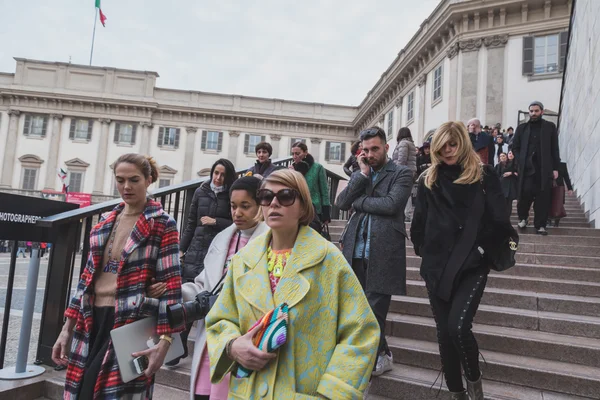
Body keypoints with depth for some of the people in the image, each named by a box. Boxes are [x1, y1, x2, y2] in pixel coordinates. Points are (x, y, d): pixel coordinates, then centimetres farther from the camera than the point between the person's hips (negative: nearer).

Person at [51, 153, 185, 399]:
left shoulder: (162, 224, -7)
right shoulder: (106, 221, 11)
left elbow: (171, 284, -12)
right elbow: (89, 274, 14)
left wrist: (164, 341, -19)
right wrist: (67, 328, 11)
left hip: (132, 325, -6)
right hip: (91, 322, 6)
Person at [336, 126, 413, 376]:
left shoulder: (402, 174, 2)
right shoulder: (359, 175, 17)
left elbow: (391, 204, -16)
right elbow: (341, 203, 2)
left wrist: (358, 201, -4)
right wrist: (363, 173, -1)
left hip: (382, 252, -5)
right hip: (356, 251, 6)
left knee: (373, 311, 0)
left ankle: (377, 357, 20)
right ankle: (381, 354, 30)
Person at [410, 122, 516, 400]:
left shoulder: (485, 176, 0)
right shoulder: (429, 180, 8)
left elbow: (499, 221, -4)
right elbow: (418, 223, 10)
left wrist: (482, 249, -4)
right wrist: (423, 250, 6)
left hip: (472, 265, -3)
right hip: (437, 266, 3)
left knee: (458, 327, -17)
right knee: (444, 332, 7)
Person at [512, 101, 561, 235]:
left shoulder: (550, 127, 9)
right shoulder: (522, 128, 11)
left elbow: (555, 149, 6)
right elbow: (515, 147, 10)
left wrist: (555, 168, -1)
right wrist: (520, 162, -4)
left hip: (544, 168, 0)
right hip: (526, 168, 0)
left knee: (543, 197, -2)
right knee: (525, 194, -6)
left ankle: (540, 225, 5)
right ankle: (523, 217, 19)